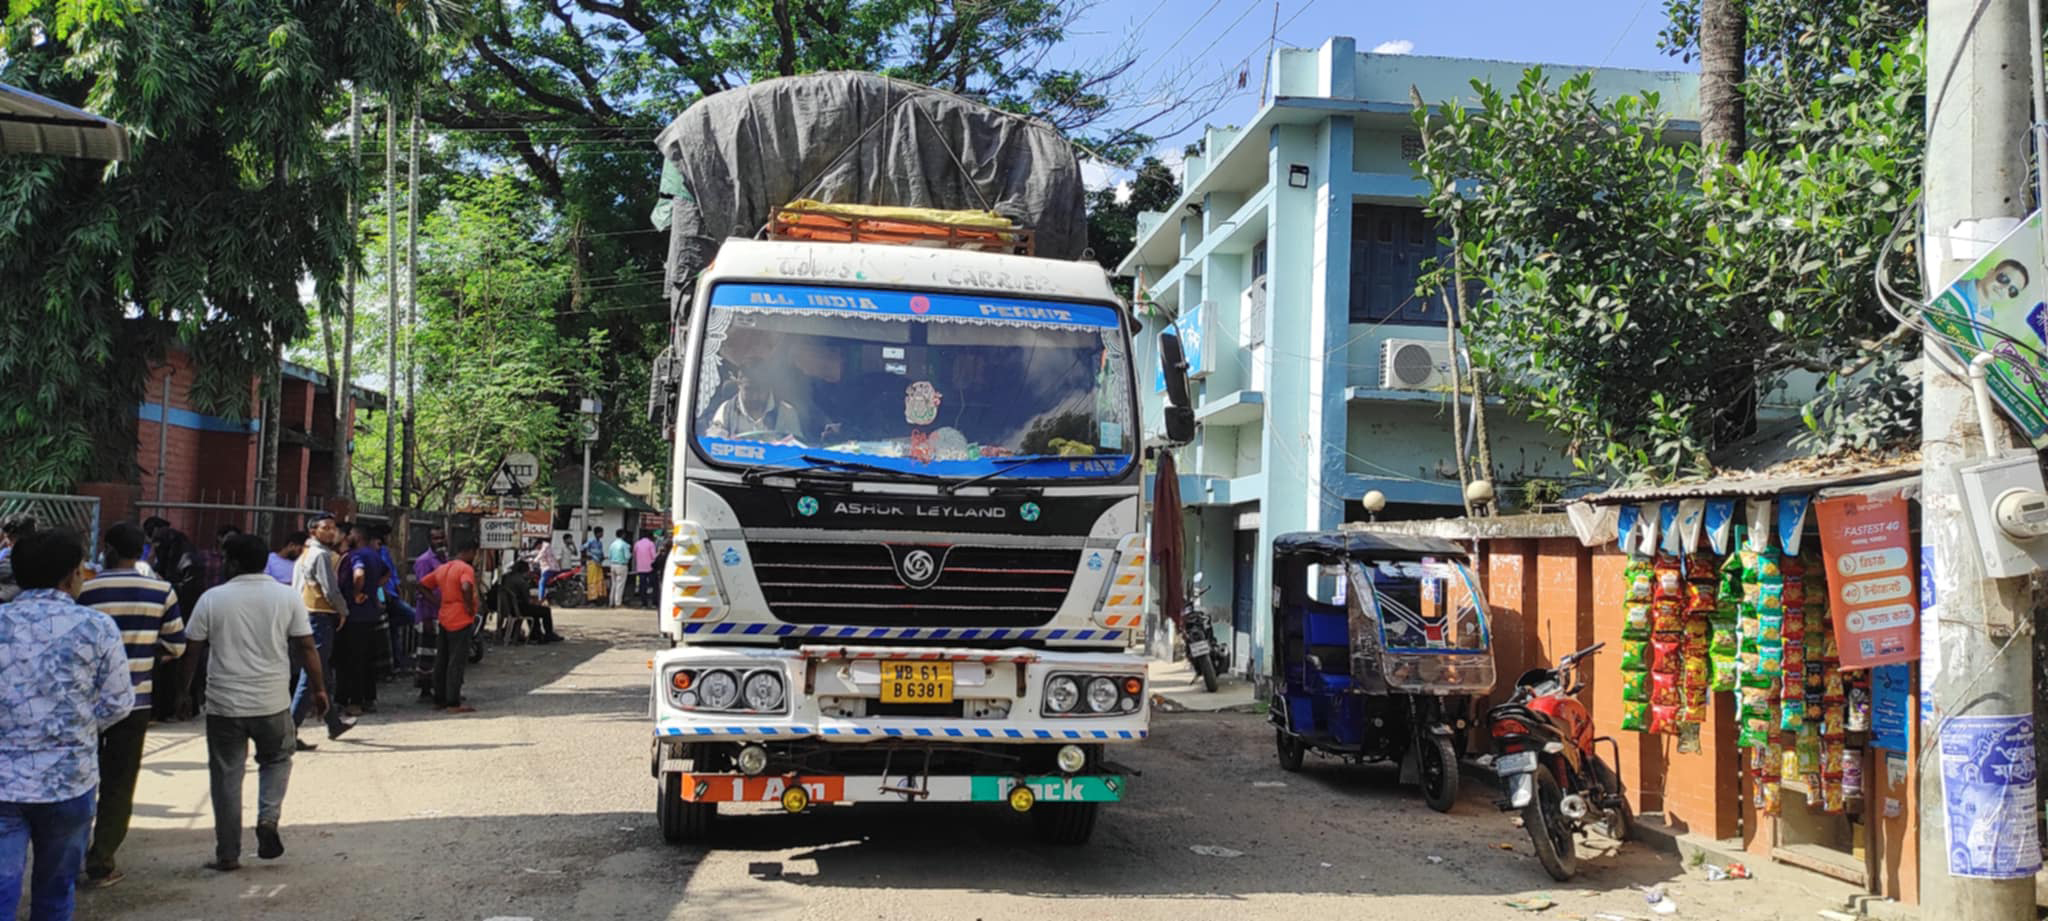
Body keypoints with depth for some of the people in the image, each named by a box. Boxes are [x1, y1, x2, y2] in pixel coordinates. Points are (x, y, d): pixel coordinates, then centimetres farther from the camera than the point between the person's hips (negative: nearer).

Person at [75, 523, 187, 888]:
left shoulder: (87, 591, -10)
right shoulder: (161, 591, -5)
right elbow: (176, 646, 1)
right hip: (135, 700, 1)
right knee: (119, 784, 8)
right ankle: (101, 864, 9)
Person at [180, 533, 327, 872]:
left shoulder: (213, 599, -2)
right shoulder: (287, 597, -2)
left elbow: (191, 650, 0)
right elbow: (306, 648, -1)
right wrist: (319, 689, 8)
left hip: (224, 704, 0)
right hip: (273, 704, 0)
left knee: (226, 778, 8)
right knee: (277, 759, 23)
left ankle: (228, 855, 12)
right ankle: (268, 818, 1)